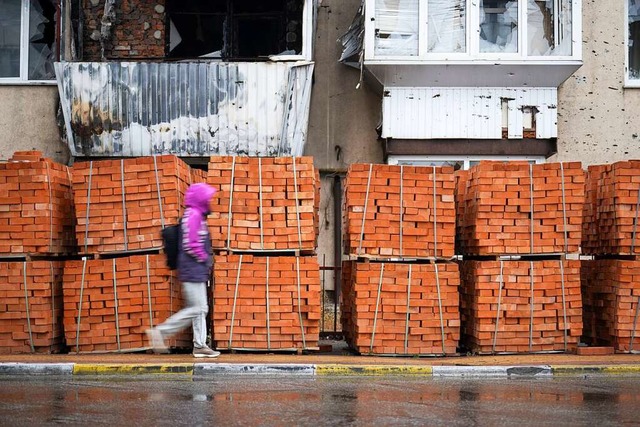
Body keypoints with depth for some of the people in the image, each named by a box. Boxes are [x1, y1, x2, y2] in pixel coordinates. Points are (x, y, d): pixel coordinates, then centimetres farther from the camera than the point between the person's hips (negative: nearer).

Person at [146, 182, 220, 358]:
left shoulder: (197, 215, 17)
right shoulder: (193, 215, -14)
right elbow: (191, 245, -21)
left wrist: (207, 261, 13)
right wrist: (205, 259, -9)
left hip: (198, 271, 10)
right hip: (193, 270, -10)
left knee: (200, 309, 9)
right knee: (196, 308, -10)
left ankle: (200, 345, 11)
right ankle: (160, 332, -6)